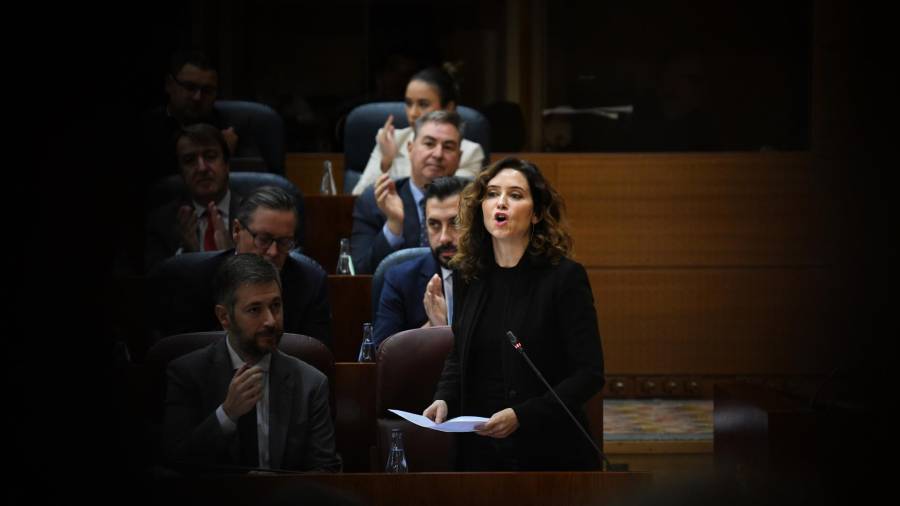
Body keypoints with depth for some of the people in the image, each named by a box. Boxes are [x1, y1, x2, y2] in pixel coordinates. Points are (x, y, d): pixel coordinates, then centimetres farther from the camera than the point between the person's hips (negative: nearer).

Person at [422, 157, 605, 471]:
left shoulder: (565, 277, -10)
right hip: (479, 451, 4)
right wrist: (444, 399, -6)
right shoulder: (471, 276, 6)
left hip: (549, 452, -4)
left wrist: (521, 416, -24)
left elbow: (589, 373, -14)